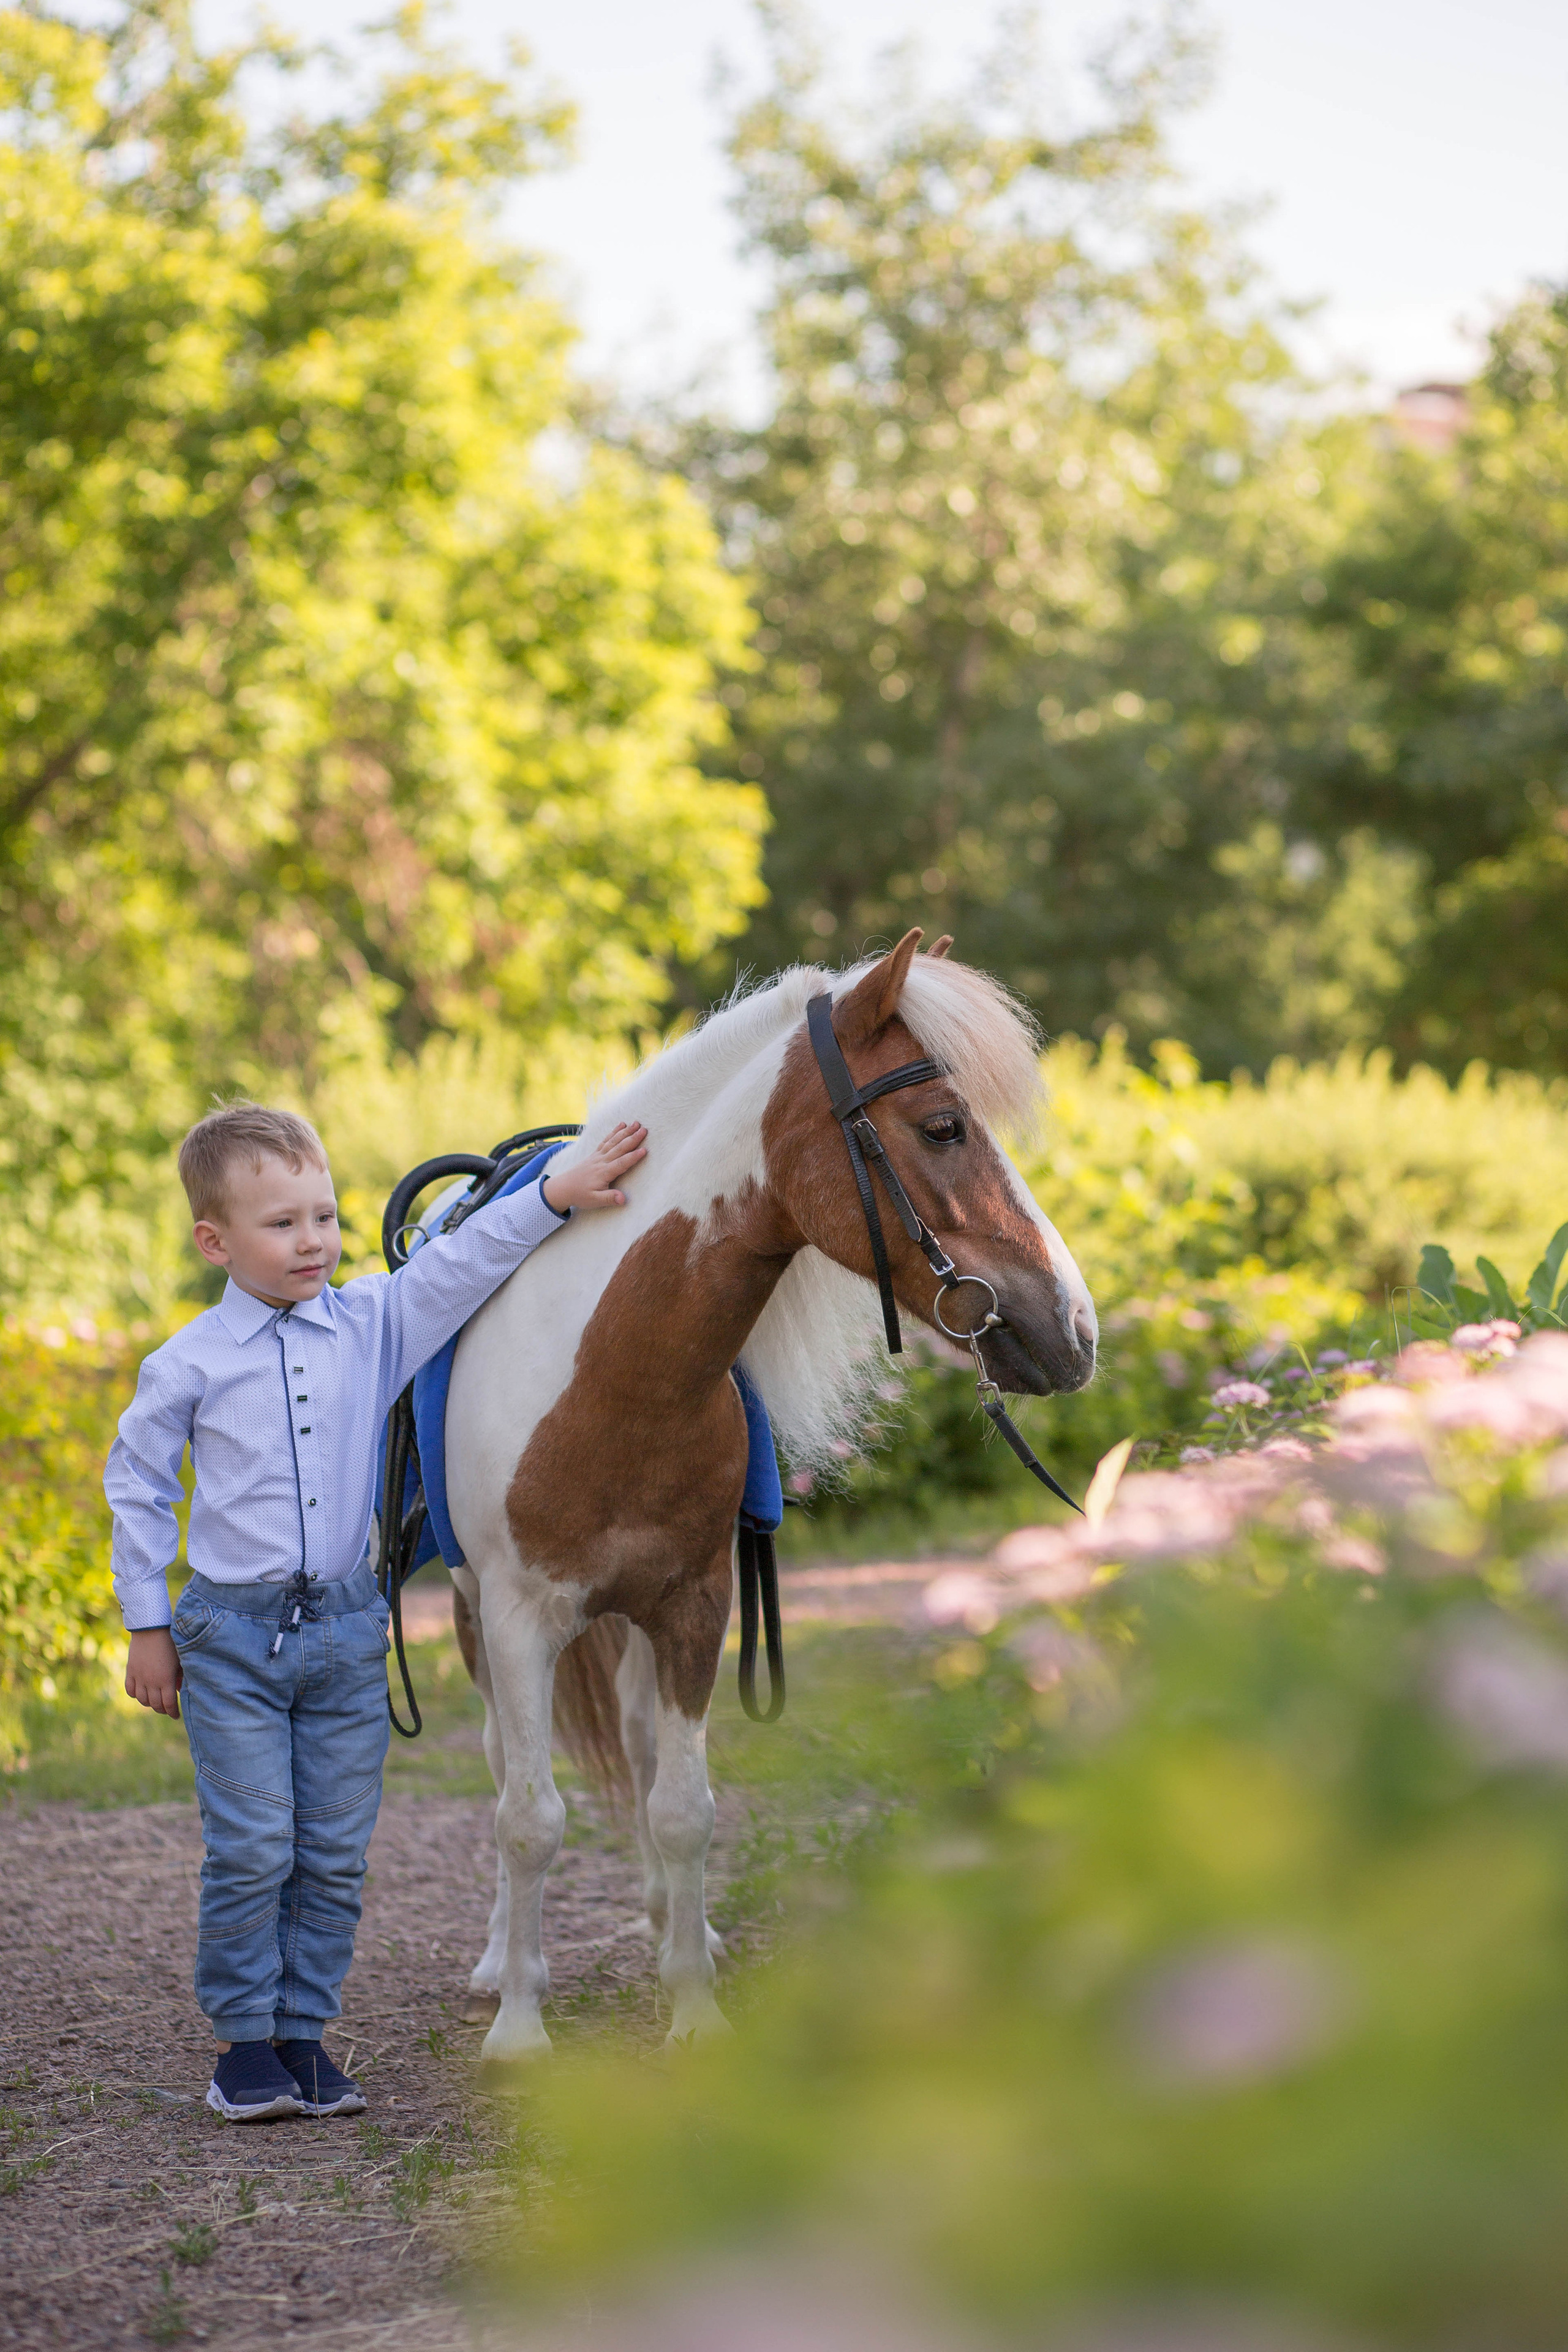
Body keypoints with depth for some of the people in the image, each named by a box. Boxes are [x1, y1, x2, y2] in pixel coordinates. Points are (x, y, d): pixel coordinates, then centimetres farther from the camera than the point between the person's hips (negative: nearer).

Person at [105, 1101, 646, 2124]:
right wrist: (148, 1627, 6)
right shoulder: (190, 1365, -5)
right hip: (233, 1635, -3)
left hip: (346, 1627, 3)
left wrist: (557, 1195, -16)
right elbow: (137, 1484, 5)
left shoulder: (373, 1325, 1)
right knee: (252, 1849, -2)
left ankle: (303, 2032, 16)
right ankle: (244, 2040, 10)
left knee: (335, 1854, 5)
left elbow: (462, 1262, -2)